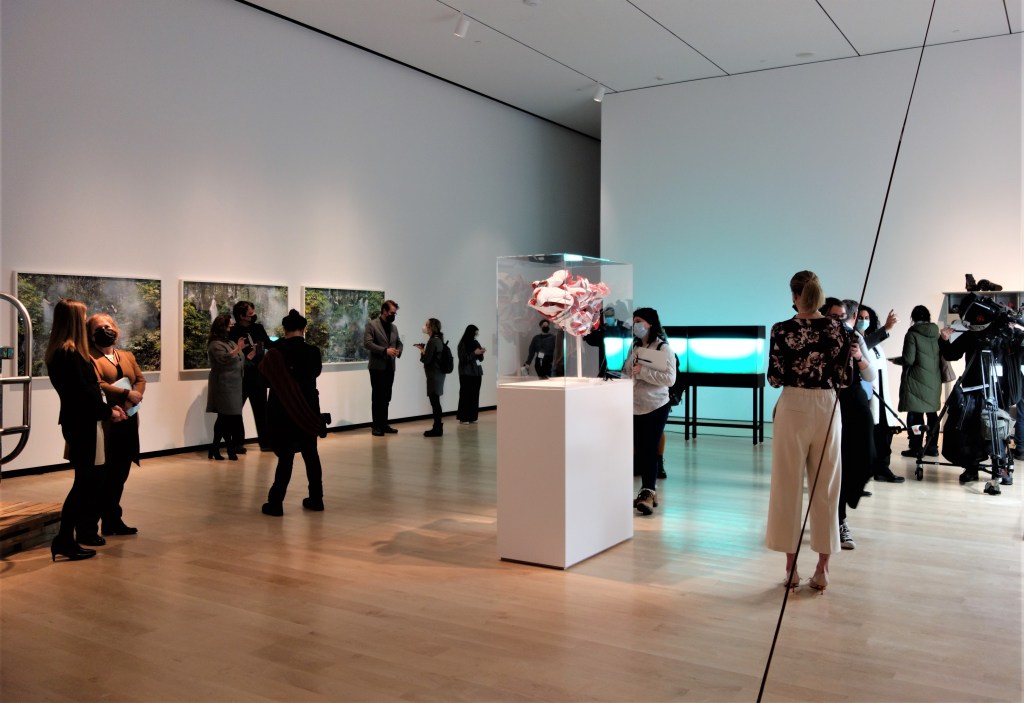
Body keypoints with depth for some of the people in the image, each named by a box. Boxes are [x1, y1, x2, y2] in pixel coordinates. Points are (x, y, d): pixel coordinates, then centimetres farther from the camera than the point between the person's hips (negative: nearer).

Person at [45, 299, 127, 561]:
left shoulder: (61, 351, 12)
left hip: (79, 421, 10)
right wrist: (108, 412, -9)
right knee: (84, 481, -4)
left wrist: (108, 406, 9)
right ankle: (63, 540, 0)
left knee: (89, 478, 17)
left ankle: (83, 530, 27)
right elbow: (83, 392, -20)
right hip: (80, 424, -10)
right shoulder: (70, 353, -19)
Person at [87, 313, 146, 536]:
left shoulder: (128, 356, 19)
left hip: (128, 422, 7)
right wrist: (127, 394, -18)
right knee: (101, 475, -4)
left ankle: (112, 520, 21)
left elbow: (140, 379, 10)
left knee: (120, 474, 11)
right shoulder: (89, 357, -4)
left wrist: (136, 396, -9)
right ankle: (89, 524, 6)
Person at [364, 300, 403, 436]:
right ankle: (376, 426, 5)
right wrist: (385, 350, -22)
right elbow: (367, 343, -15)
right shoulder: (372, 325, -6)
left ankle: (384, 424, 17)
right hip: (377, 367, -6)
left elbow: (399, 343, 20)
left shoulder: (394, 327, 14)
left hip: (390, 367, 6)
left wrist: (398, 351, -4)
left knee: (386, 398, 10)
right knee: (377, 397, 0)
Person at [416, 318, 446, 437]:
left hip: (434, 375, -10)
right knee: (435, 401, 14)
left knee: (434, 400, -5)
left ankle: (437, 429, -1)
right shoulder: (438, 340, 13)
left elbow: (426, 360, -18)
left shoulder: (432, 341, -17)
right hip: (438, 374, 10)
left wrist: (422, 351, -2)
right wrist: (423, 349, 8)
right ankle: (438, 427, 20)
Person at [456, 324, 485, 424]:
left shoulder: (476, 343, 12)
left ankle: (472, 417, 7)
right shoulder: (463, 344, -6)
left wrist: (481, 353, -4)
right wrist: (474, 353, -16)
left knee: (475, 395, 2)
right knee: (466, 395, -6)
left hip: (477, 372, 6)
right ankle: (463, 418, -3)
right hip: (466, 373, -6)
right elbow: (463, 359, -11)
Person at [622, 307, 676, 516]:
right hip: (635, 407, 6)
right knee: (639, 450, 8)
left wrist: (642, 372, -21)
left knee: (649, 450, -7)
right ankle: (649, 491, 18)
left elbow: (670, 378, -18)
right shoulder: (634, 347, 10)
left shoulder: (664, 349, -8)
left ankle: (648, 493, -3)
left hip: (655, 407, -6)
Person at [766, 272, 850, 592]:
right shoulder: (838, 329, -1)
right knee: (826, 489, 10)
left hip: (794, 409, -2)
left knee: (789, 487, 7)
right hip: (828, 409, 2)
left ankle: (791, 568, 12)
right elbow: (845, 378, 1)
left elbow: (775, 379, -7)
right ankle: (822, 569, 14)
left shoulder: (782, 330, -8)